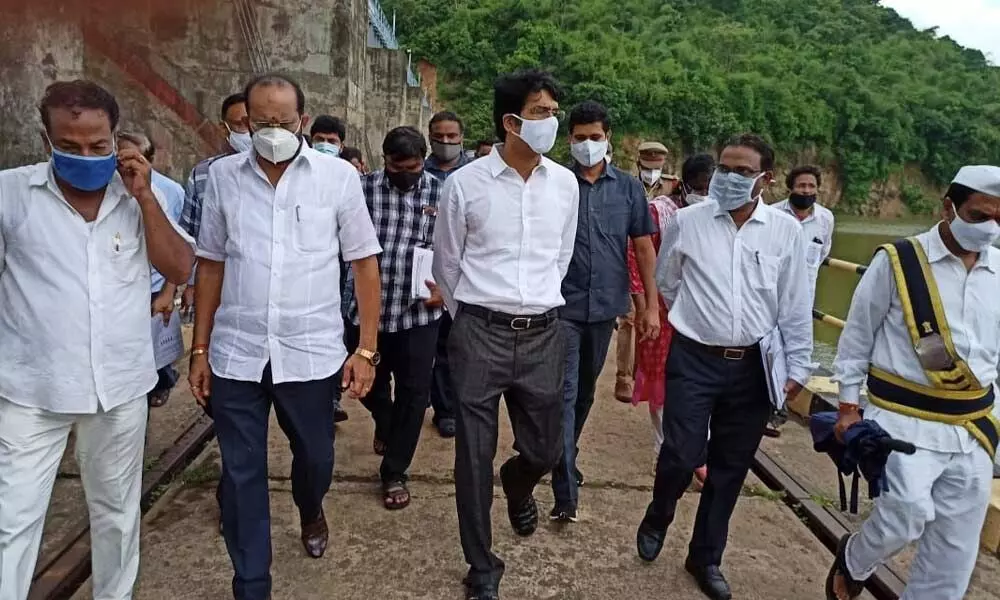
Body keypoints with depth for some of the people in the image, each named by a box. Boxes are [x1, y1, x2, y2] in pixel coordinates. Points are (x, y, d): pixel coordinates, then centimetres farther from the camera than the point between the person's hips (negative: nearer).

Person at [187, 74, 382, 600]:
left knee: (316, 456, 17)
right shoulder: (222, 176, 1)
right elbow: (210, 265, 7)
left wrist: (367, 348, -5)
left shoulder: (339, 175, -4)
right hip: (235, 354, 1)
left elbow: (364, 262, -1)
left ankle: (310, 510, 53)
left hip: (311, 352, -1)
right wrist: (200, 349, 7)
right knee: (241, 475, 9)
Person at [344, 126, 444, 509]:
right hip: (368, 308, 1)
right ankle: (385, 423, 51)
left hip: (419, 312, -1)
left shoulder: (442, 195, -2)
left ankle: (394, 473, 23)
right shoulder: (364, 188, -1)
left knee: (412, 394, 5)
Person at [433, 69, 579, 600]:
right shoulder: (464, 184, -7)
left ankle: (518, 484, 52)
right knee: (474, 458, 6)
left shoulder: (565, 184, 3)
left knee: (544, 450, 13)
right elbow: (446, 265, 5)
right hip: (479, 335, -3)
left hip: (543, 336, 3)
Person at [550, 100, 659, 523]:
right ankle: (566, 493, -2)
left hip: (605, 306, 4)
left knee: (585, 391, 19)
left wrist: (652, 306, 3)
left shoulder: (628, 187, 4)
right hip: (562, 306, -3)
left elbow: (644, 247, 6)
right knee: (564, 394, -6)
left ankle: (564, 458, 41)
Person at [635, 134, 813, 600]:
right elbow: (665, 282, 11)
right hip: (694, 359, -2)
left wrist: (797, 366, 3)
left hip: (753, 365, 2)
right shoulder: (687, 221, -5)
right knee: (681, 456, -6)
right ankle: (657, 518, 28)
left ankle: (705, 557, 31)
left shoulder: (786, 231, -1)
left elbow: (795, 306, 4)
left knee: (730, 468, 11)